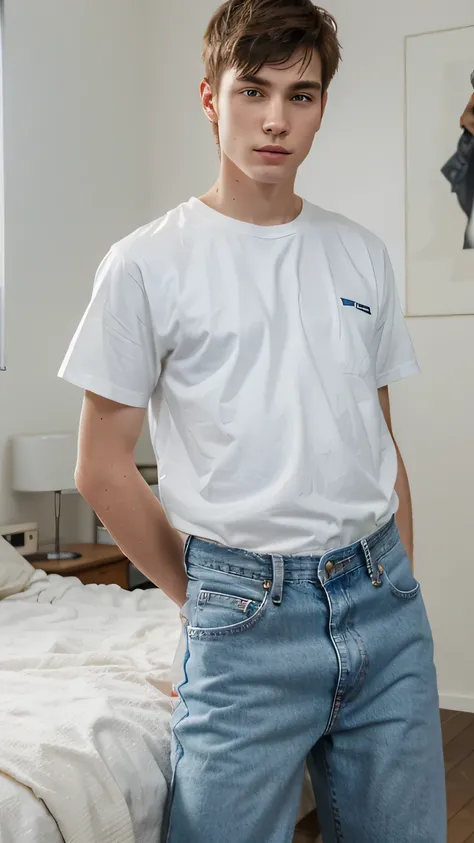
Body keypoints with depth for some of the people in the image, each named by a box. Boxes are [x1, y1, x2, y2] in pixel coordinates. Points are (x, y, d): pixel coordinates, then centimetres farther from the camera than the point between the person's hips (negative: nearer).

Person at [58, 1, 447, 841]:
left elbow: (383, 440, 13)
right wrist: (207, 600, 2)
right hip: (248, 625, -4)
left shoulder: (361, 254, 8)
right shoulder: (147, 263, -5)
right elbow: (102, 469, -2)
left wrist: (399, 589, 9)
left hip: (383, 600, 4)